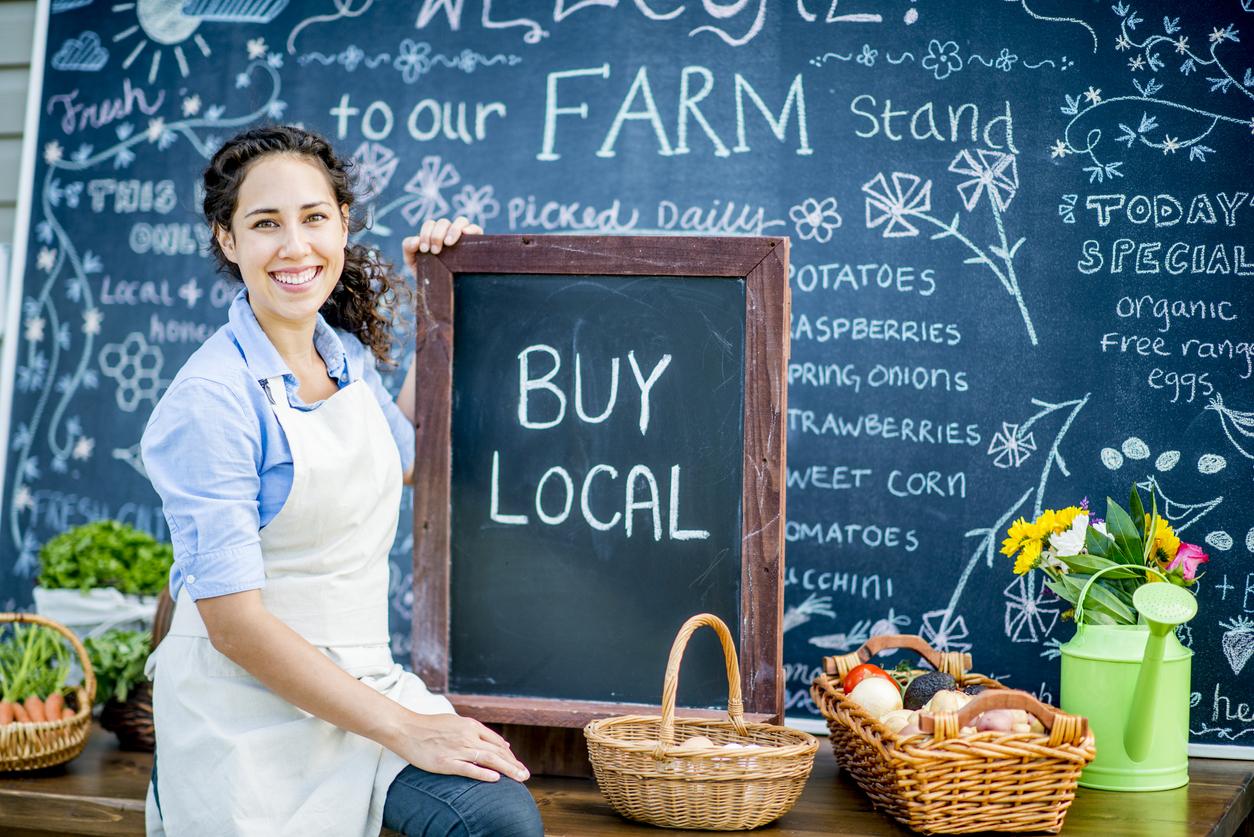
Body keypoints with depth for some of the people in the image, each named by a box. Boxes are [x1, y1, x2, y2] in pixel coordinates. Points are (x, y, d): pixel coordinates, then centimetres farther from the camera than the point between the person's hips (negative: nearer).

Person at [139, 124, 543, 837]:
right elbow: (233, 622, -19)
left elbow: (406, 458, 27)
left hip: (360, 681, 6)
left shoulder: (345, 349, 5)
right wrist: (403, 729, -18)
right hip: (249, 708, -6)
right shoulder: (212, 398, -17)